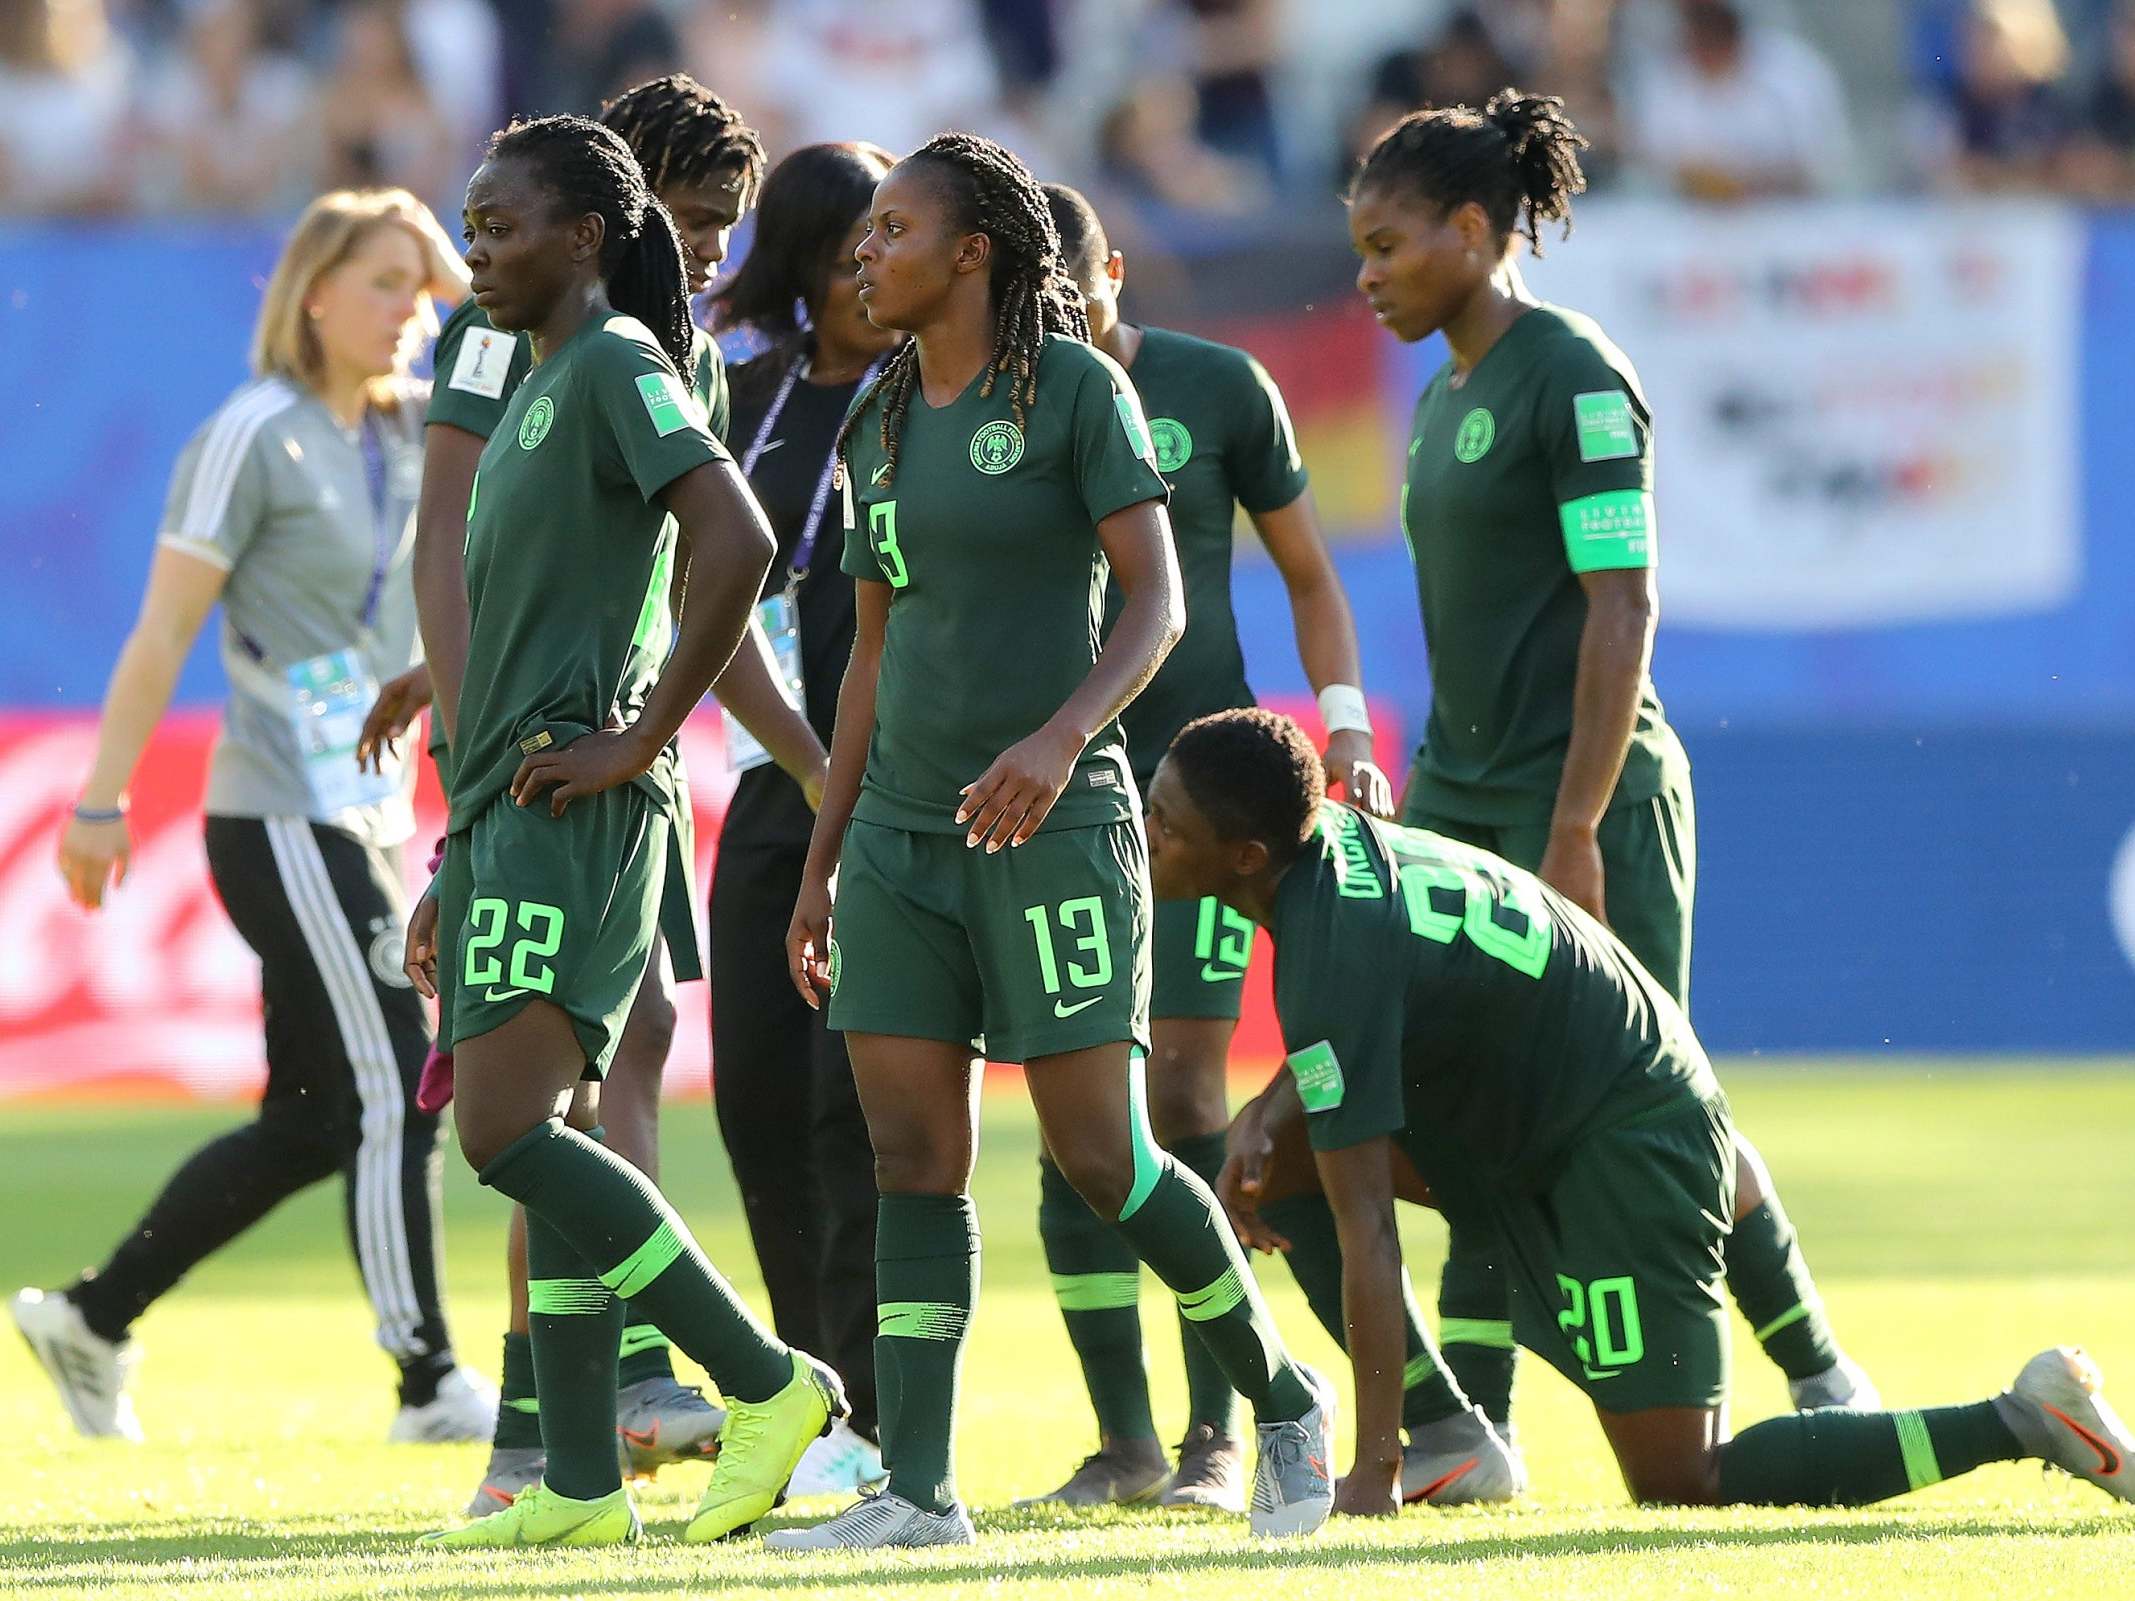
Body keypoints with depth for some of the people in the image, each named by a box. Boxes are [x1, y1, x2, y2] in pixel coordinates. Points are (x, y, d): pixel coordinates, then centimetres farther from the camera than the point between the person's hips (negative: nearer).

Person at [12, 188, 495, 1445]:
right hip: (282, 817, -9)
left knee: (313, 1123, 11)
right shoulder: (257, 437, -9)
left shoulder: (415, 431, 13)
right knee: (392, 1090, -11)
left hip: (367, 819, 9)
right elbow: (165, 631, -10)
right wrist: (103, 800, -11)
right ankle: (428, 1380, -7)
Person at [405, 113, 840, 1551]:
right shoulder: (537, 392, 22)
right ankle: (581, 1487, 8)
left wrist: (639, 742, -19)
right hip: (508, 820, 10)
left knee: (510, 1135, -17)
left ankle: (768, 1381, -13)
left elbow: (738, 542, -23)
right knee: (549, 1144, 7)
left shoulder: (618, 367, -8)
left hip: (575, 813, -10)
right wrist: (454, 875, 24)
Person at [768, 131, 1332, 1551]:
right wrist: (823, 861, 16)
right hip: (902, 833, 6)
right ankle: (918, 1485, -1)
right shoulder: (882, 425, 13)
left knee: (1102, 1158, -5)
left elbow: (1159, 604, -10)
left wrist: (1060, 738, -26)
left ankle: (1282, 1395, 15)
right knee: (912, 1157, -1)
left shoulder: (1078, 389, -6)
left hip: (1052, 827, -6)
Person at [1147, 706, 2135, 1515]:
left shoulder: (1328, 970, -27)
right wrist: (1269, 1124, 4)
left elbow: (1365, 1232, -28)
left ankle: (2019, 1421, -11)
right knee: (1285, 1148, 8)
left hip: (1627, 1142, -10)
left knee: (1678, 1483, -9)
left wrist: (1373, 1471, -26)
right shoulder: (1328, 834, 2)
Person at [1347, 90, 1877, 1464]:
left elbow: (1622, 607, -17)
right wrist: (1427, 816, 20)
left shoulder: (1575, 379, -12)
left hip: (1591, 801, -8)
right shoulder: (1449, 397, 14)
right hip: (1465, 801, 8)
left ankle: (1818, 1372, 13)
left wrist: (1575, 829, -21)